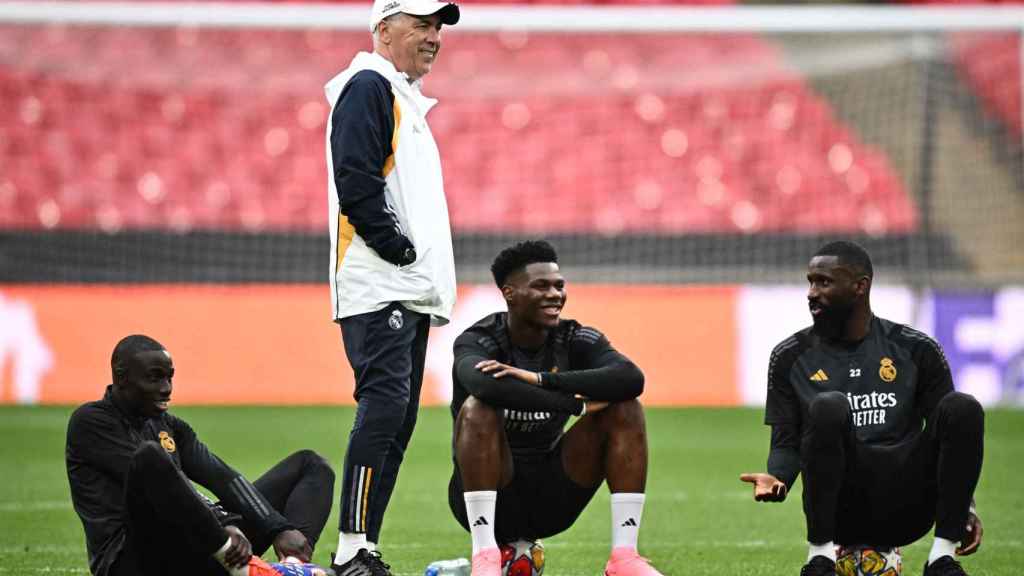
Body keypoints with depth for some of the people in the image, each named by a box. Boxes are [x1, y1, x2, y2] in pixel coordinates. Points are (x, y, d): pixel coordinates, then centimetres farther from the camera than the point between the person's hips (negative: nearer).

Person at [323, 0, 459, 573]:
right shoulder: (368, 87, -5)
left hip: (412, 291, 10)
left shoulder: (408, 101, 25)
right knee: (385, 402, -19)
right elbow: (355, 181, -18)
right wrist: (398, 247, -18)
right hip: (379, 287, -10)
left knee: (398, 418, 7)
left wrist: (430, 277, 15)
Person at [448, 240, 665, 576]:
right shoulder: (477, 342, -14)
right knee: (478, 407, -31)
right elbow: (485, 385, -40)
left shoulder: (576, 340, -3)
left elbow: (632, 379, -24)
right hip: (487, 489, -4)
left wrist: (539, 378, -32)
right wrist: (578, 404, -33)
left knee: (624, 408, -12)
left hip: (551, 500, 4)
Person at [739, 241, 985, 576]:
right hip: (840, 508, -1)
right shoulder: (791, 357, 10)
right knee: (827, 407, -30)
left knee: (963, 408, -22)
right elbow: (786, 443, 9)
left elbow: (947, 434, 12)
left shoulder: (917, 350, 10)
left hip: (905, 511, 1)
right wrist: (777, 480, -14)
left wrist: (965, 508, -1)